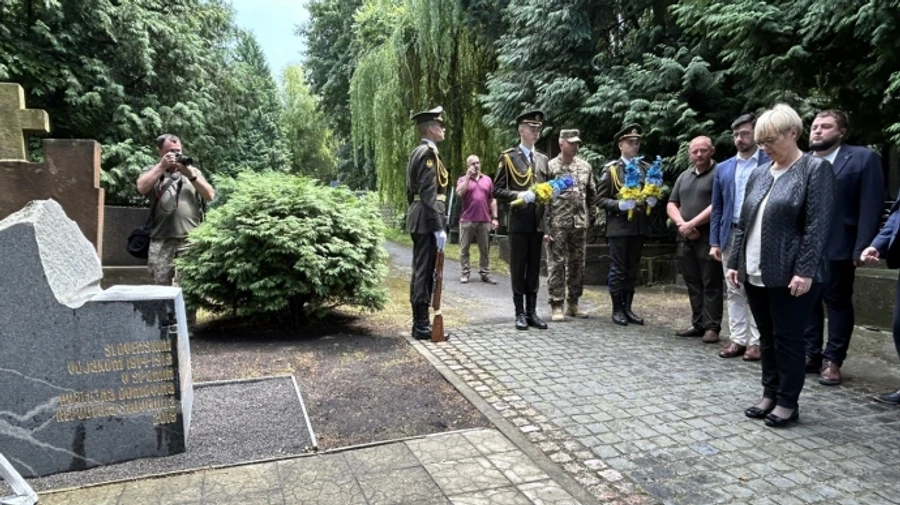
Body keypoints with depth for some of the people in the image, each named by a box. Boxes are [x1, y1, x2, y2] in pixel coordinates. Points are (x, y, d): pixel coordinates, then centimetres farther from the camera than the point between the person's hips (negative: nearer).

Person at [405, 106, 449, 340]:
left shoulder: (417, 152, 17)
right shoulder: (428, 152, -13)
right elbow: (429, 193, -21)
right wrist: (438, 227, -22)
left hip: (418, 219, 10)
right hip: (427, 221, -10)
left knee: (420, 271, 12)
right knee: (425, 272, -6)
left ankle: (419, 322, 20)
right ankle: (422, 326, 0)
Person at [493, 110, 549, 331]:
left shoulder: (543, 159, 15)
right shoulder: (508, 157, 0)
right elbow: (497, 191, -5)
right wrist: (519, 195, -18)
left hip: (538, 221, 4)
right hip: (518, 222, -4)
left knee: (534, 268, 8)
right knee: (518, 268, 2)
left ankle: (531, 311, 16)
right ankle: (520, 313, 10)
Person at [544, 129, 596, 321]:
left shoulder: (585, 166, 10)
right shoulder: (550, 167, -3)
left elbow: (591, 195, 16)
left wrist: (589, 218, 10)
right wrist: (544, 226, -10)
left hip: (579, 224, 5)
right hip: (557, 224, -5)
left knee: (577, 264, 9)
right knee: (556, 264, -2)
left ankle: (573, 304, 20)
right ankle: (556, 305, 5)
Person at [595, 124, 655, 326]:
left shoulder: (646, 168, 10)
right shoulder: (610, 169, -4)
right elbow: (600, 199, -6)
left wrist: (652, 200, -3)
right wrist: (619, 205, -21)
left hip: (639, 226, 5)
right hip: (618, 226, -5)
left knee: (633, 269, 10)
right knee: (618, 269, 0)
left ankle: (627, 308, 20)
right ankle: (617, 310, 10)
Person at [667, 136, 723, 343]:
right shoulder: (683, 176, 17)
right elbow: (671, 205, 14)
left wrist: (691, 224, -13)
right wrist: (681, 224, -5)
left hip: (709, 238, -6)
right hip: (685, 239, 6)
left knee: (710, 284, -3)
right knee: (693, 283, 10)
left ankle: (712, 327, 2)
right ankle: (698, 324, 17)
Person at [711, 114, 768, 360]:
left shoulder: (771, 164, -1)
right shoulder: (723, 168, 12)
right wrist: (714, 242, 5)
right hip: (731, 236, 4)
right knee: (734, 291, 8)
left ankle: (756, 342, 9)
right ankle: (737, 340, 16)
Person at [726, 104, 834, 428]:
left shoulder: (816, 169, -5)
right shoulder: (759, 173, 13)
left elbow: (817, 226, -13)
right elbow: (743, 223, 14)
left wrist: (805, 271, -19)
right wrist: (735, 263, 10)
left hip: (790, 275, -6)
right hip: (756, 273, 6)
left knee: (787, 339, 3)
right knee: (766, 338, 13)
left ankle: (788, 402, 16)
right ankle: (769, 395, 24)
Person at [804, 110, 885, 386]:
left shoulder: (863, 158, -3)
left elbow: (871, 206, -8)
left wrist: (861, 248, -15)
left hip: (838, 247, -4)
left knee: (837, 302, 7)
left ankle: (832, 360, 16)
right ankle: (811, 354, 23)